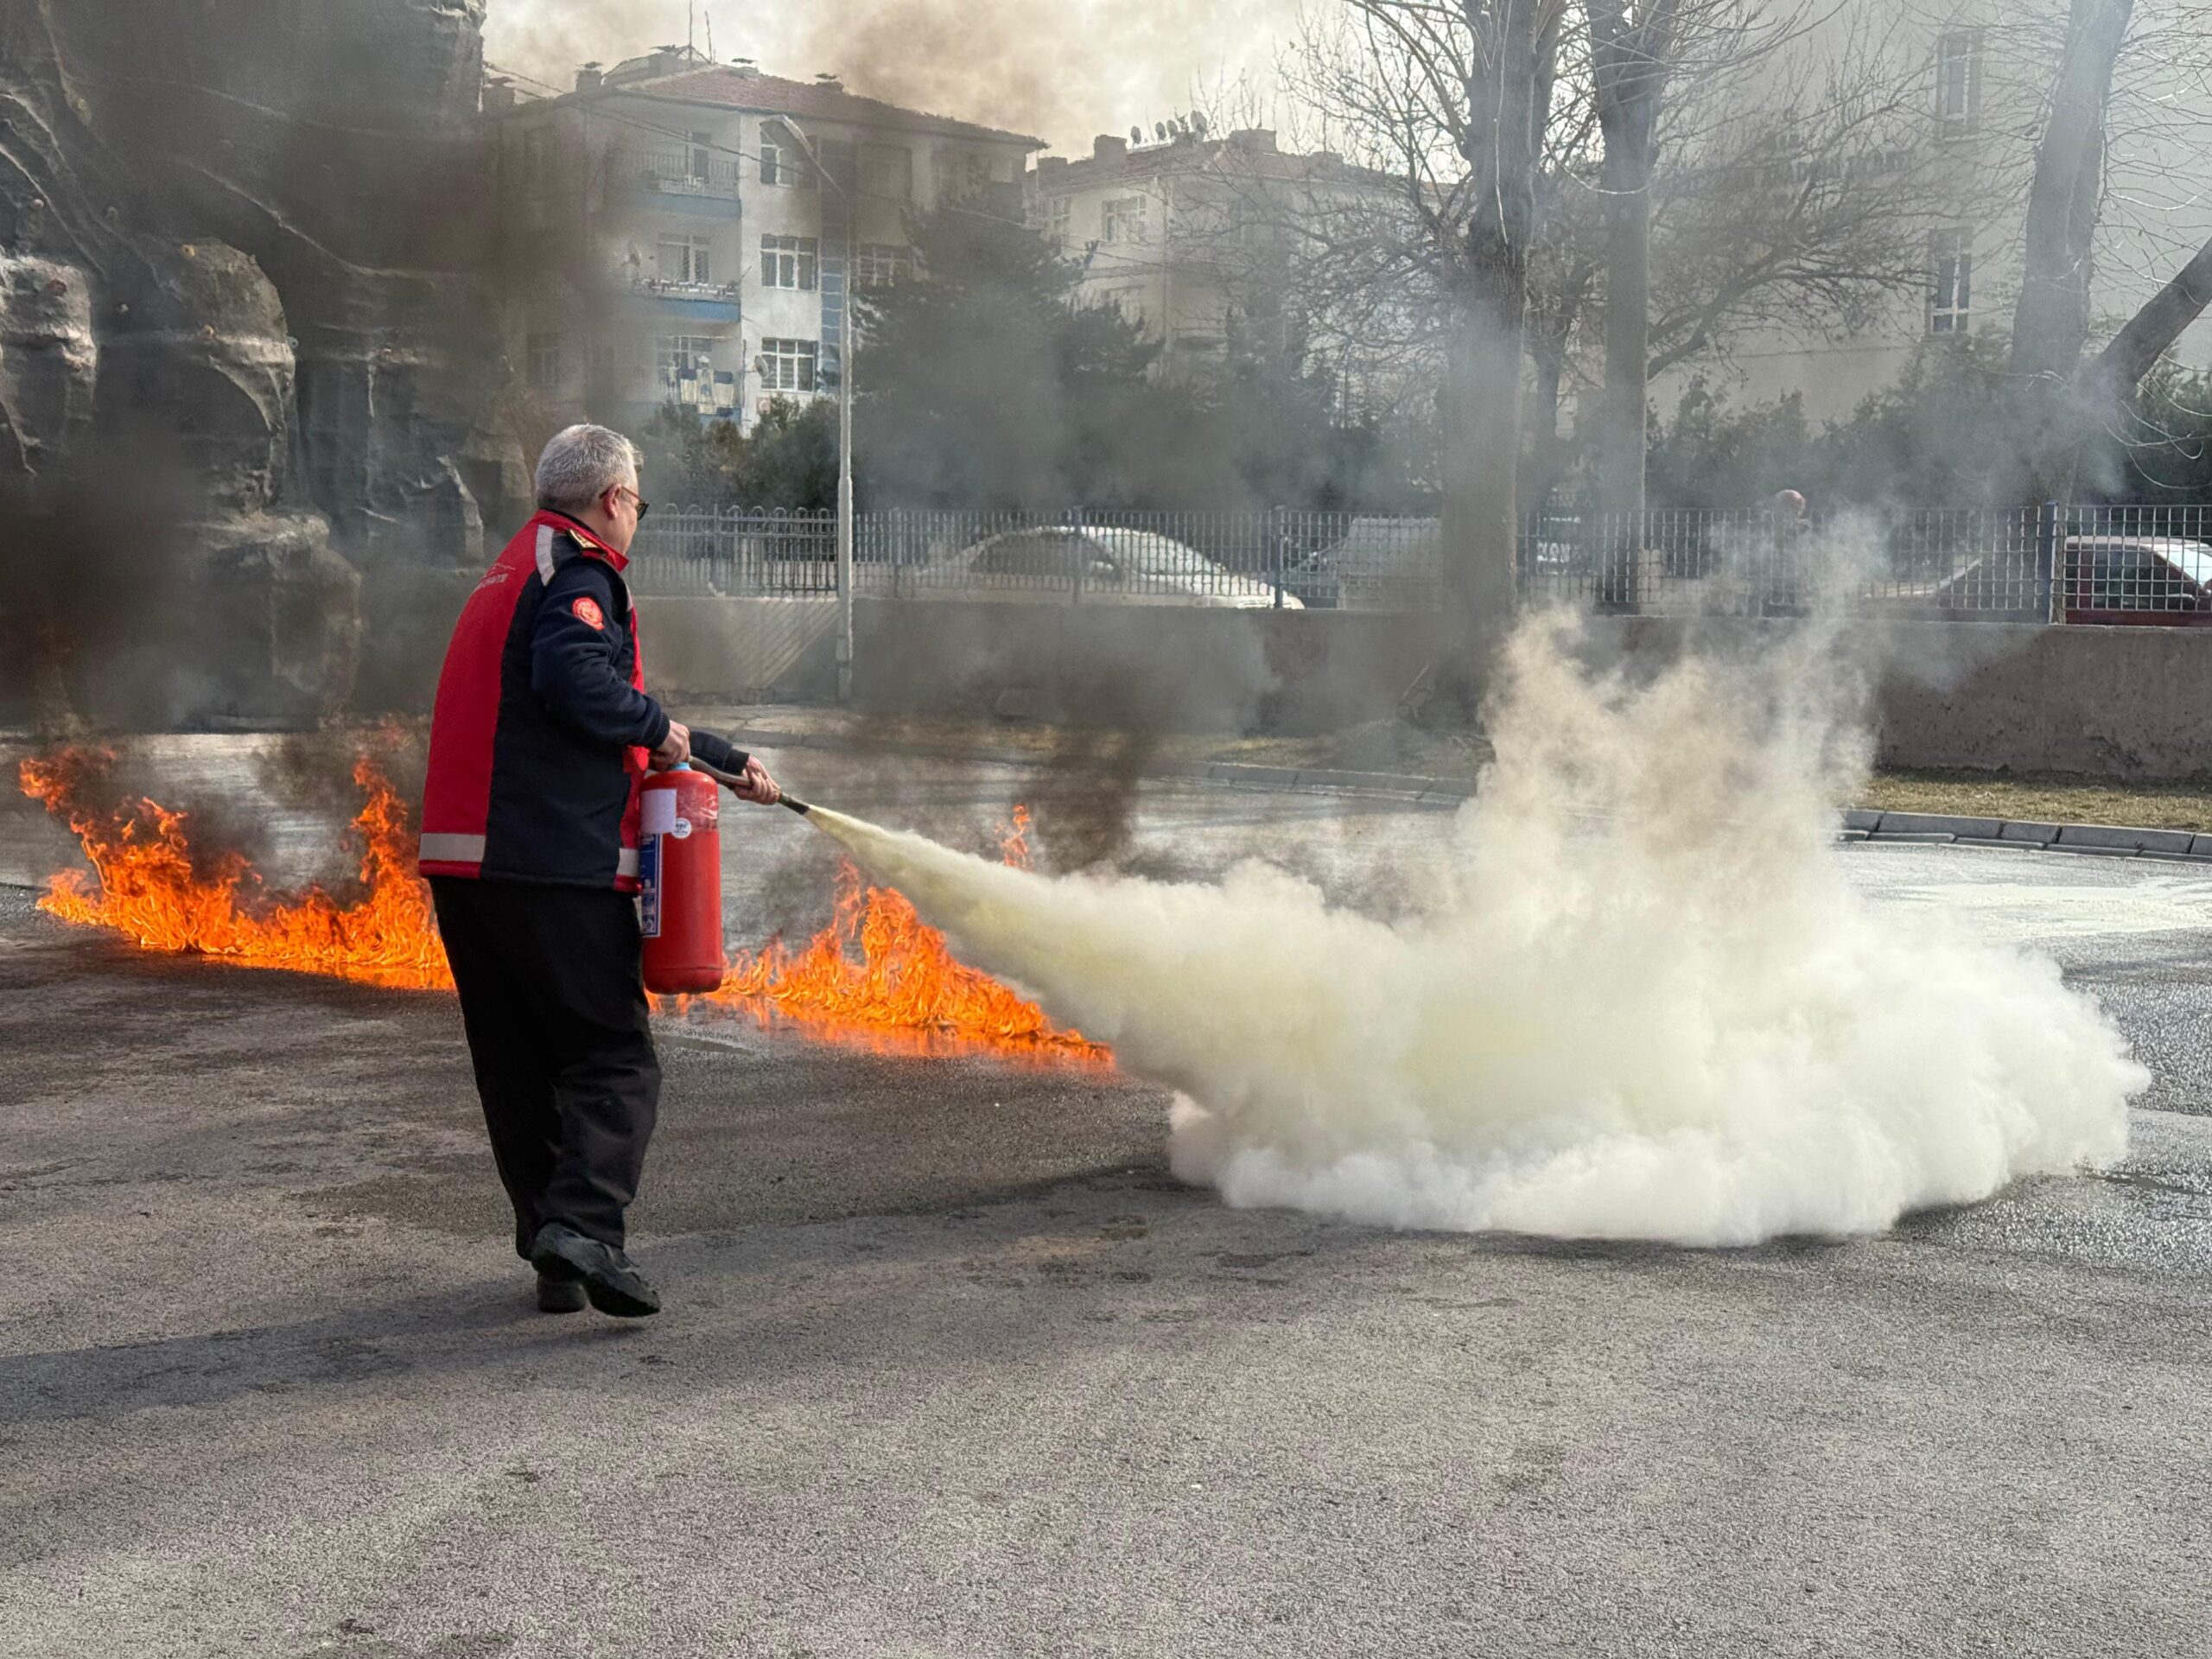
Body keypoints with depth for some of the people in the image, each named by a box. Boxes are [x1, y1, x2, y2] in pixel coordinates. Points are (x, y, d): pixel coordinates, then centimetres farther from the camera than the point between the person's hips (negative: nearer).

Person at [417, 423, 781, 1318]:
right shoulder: (577, 571, -5)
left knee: (518, 1067, 12)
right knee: (613, 1058, -5)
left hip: (463, 863, 9)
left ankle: (551, 1254, 15)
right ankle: (584, 1226, -20)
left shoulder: (510, 574, 27)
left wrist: (726, 761, 35)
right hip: (555, 862, -9)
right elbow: (576, 680, -26)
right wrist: (661, 728, -8)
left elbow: (610, 710, 32)